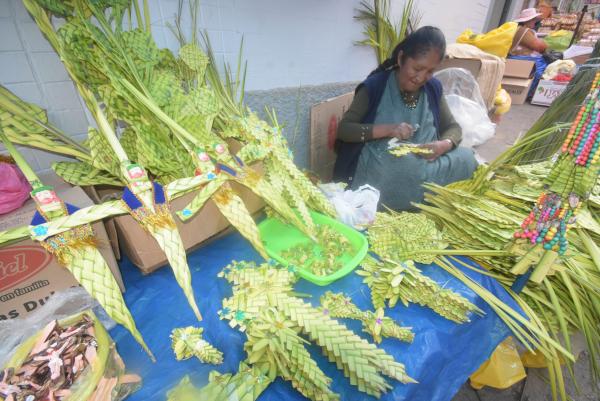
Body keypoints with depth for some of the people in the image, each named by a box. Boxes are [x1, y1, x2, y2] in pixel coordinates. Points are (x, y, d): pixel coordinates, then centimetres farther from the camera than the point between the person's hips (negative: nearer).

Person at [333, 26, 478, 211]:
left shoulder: (433, 88, 6)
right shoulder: (375, 86, -7)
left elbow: (453, 127, 11)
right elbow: (343, 129, -11)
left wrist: (444, 145, -13)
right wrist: (387, 129, -24)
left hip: (424, 162, 5)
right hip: (380, 168, -4)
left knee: (466, 158, -20)